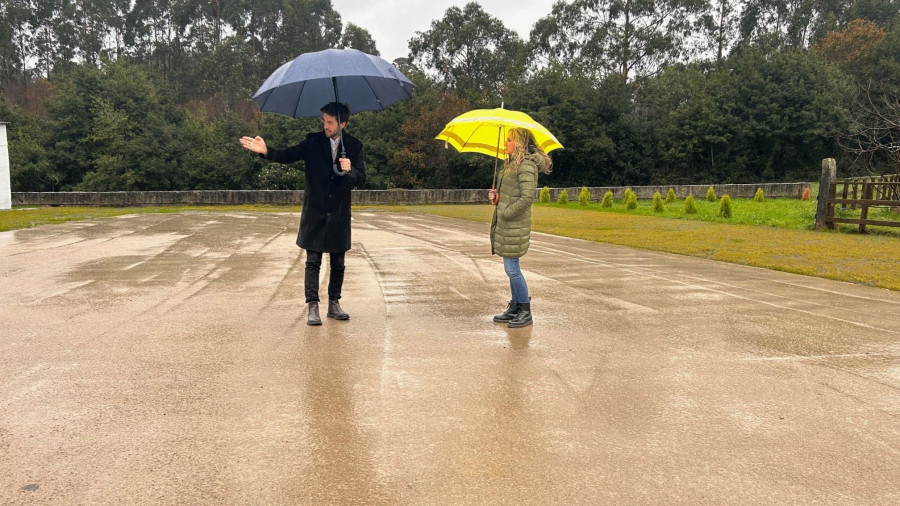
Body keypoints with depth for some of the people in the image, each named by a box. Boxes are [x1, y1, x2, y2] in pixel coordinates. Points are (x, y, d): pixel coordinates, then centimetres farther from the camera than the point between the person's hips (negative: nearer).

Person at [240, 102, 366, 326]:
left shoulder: (354, 146, 1)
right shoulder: (313, 141, 1)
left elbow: (361, 180, -2)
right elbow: (288, 156, -9)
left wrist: (350, 170, -22)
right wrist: (266, 151, -25)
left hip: (339, 215, 1)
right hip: (314, 212, -1)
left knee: (338, 263, 9)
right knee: (313, 261, -2)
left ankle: (334, 304, 21)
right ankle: (312, 307, 2)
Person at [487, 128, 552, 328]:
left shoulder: (526, 165, -15)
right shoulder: (512, 163, 16)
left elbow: (527, 197, -23)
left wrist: (506, 213, -16)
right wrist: (496, 196, 5)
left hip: (515, 224, -10)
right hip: (505, 223, 10)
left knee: (512, 269, -5)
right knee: (512, 269, 15)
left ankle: (526, 313, 7)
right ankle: (515, 308, 25)